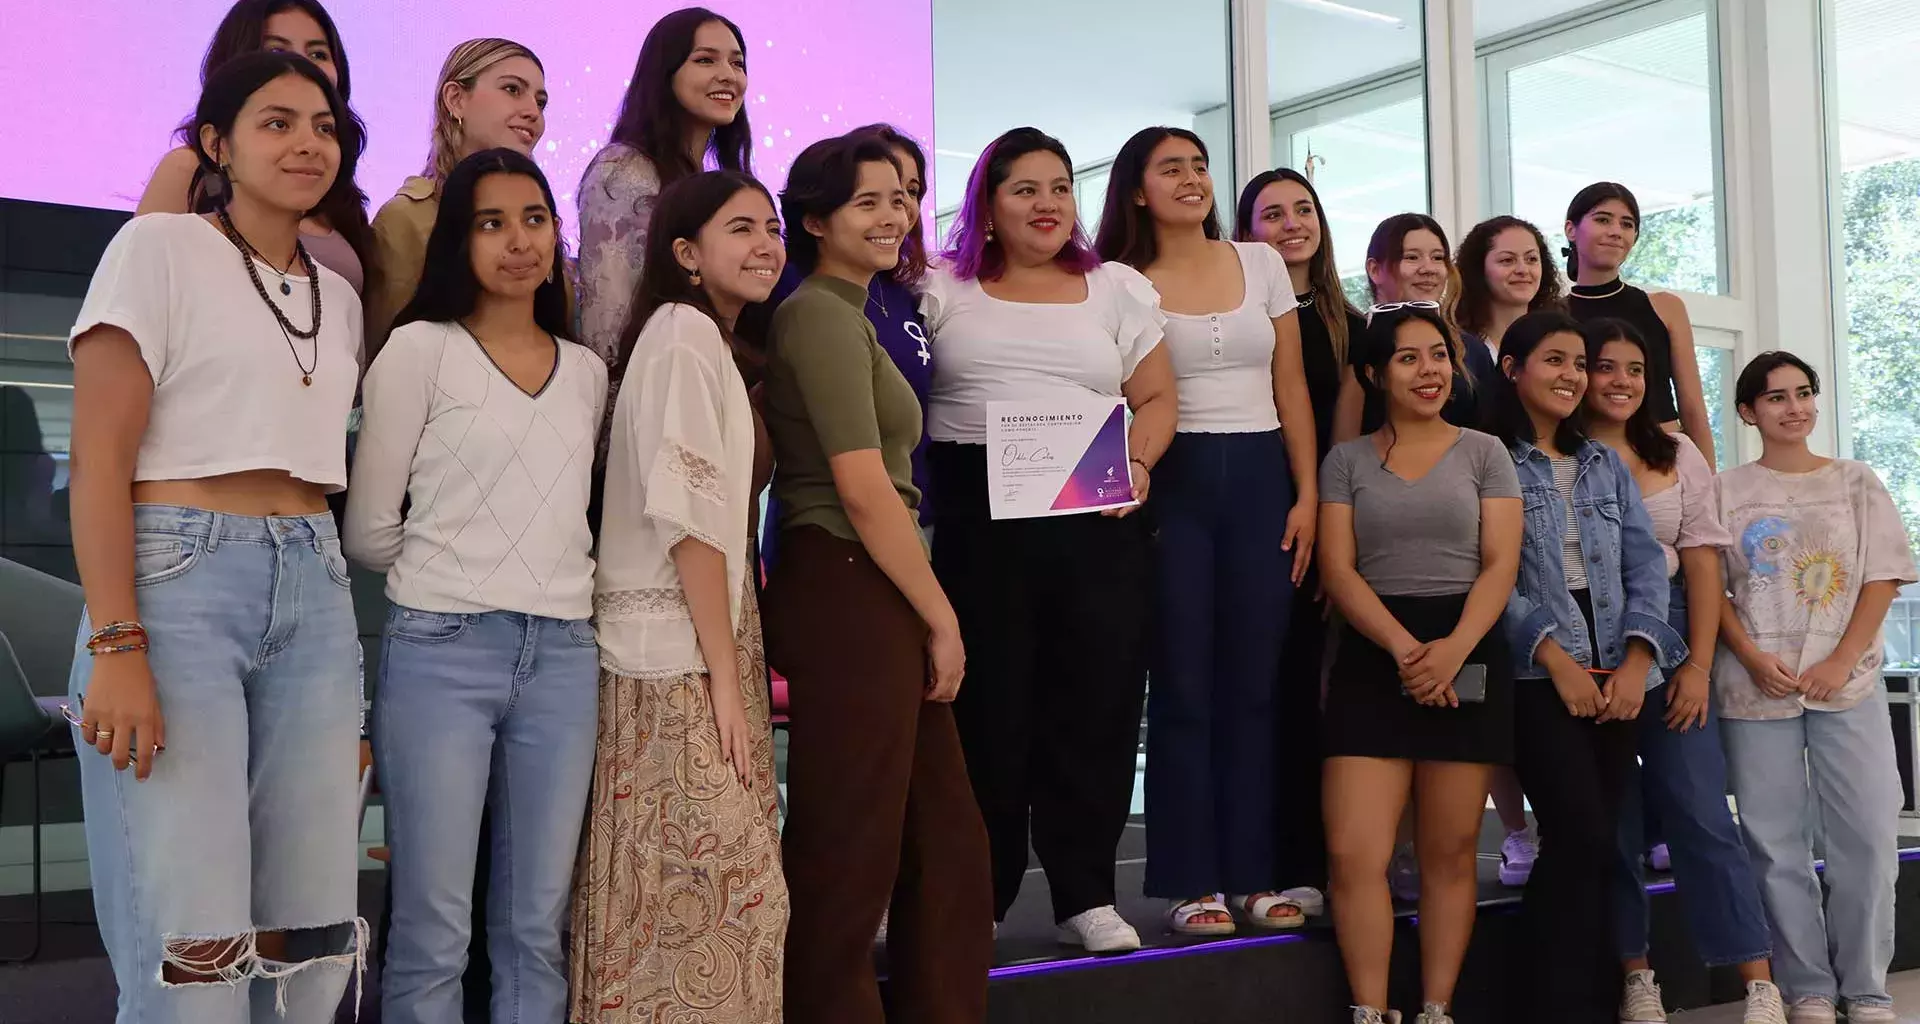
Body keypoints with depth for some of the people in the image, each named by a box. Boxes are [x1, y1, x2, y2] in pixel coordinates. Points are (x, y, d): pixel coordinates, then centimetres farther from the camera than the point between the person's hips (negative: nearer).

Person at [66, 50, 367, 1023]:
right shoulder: (159, 247, 0)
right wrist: (117, 647, -18)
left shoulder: (340, 299, 17)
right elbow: (98, 457, -8)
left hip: (315, 599, 6)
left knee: (310, 939, 3)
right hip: (178, 580, -6)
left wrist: (350, 683, 13)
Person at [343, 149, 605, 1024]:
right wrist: (451, 573, 10)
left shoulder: (587, 371, 14)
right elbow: (369, 531, 1)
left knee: (536, 928, 7)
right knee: (434, 931, -3)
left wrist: (560, 583, 9)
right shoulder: (420, 349, 0)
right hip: (441, 649, -4)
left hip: (562, 654, 4)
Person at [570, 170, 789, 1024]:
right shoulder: (685, 332, -10)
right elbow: (688, 515, -17)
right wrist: (725, 676, -17)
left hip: (699, 648, 9)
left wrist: (733, 665, 16)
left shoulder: (716, 345, 20)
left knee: (686, 894, 9)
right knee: (718, 894, -8)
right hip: (680, 655, -9)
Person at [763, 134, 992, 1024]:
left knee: (946, 845, 14)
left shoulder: (848, 317, 19)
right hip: (849, 598, -10)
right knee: (850, 854, 0)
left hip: (871, 602, 10)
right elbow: (863, 490, -18)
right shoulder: (823, 315, -10)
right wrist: (942, 617, -11)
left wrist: (927, 616, 14)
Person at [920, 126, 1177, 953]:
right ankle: (977, 898, 13)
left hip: (1097, 523, 2)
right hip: (974, 522, -2)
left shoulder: (1118, 288, 13)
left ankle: (1085, 894, 14)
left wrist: (1138, 462, -6)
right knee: (985, 708, 0)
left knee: (1095, 705, 3)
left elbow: (1157, 397, 13)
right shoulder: (941, 290, 8)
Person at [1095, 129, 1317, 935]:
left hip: (1260, 478, 3)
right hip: (1174, 482, -2)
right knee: (1184, 683, 0)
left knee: (1255, 682, 4)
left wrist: (1308, 494, 2)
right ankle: (1191, 880, 7)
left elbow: (1291, 387, 9)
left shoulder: (1260, 264, 9)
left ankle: (1253, 873, 12)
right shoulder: (1123, 286, 1)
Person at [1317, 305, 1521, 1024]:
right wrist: (1404, 648, -15)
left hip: (1468, 655, 0)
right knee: (1354, 853, -10)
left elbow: (1501, 566, 1)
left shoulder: (1483, 452, 9)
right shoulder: (1347, 460, 10)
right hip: (1373, 659, 0)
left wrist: (1451, 651, -16)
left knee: (1450, 852, 2)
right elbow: (1337, 569, 0)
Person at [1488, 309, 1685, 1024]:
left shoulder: (1606, 465, 18)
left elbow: (1646, 565, 9)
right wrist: (1554, 656, -15)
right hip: (1536, 674, -5)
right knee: (1584, 835, -14)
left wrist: (1637, 663, -6)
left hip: (1617, 675, 5)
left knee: (1595, 841, 4)